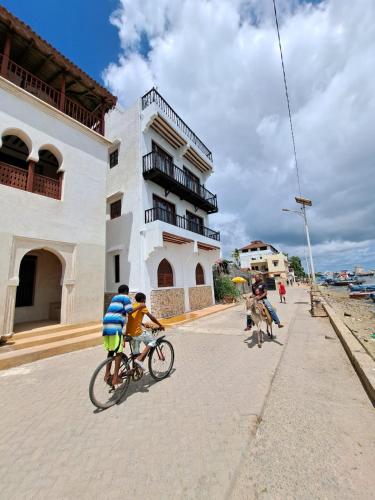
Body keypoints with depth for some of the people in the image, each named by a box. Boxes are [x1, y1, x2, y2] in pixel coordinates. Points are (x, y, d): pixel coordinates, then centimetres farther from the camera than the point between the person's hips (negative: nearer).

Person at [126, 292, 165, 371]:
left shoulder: (132, 306, 14)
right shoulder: (142, 306, -8)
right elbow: (152, 317, -10)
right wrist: (160, 325, 1)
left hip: (130, 333, 8)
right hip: (137, 333, -8)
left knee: (136, 354, 23)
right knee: (153, 340, 10)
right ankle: (139, 359, -2)